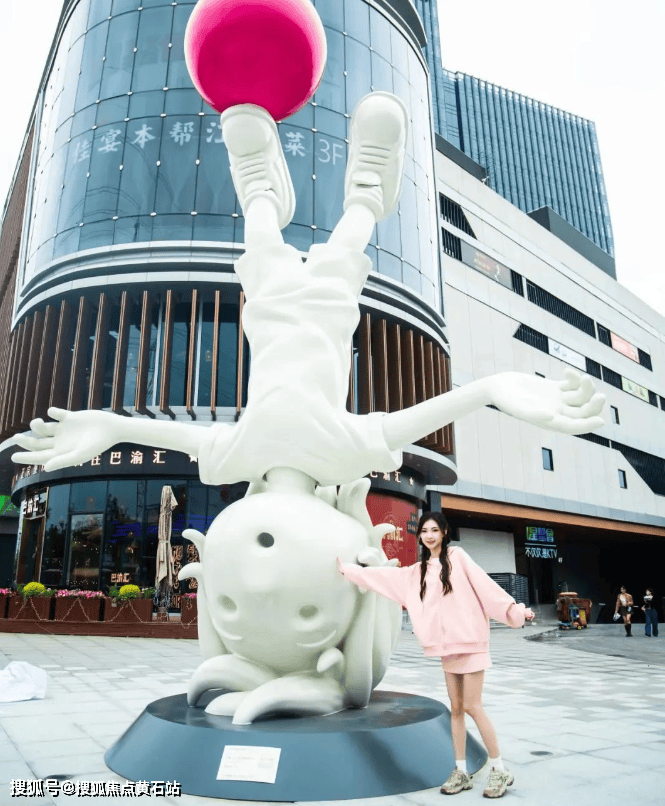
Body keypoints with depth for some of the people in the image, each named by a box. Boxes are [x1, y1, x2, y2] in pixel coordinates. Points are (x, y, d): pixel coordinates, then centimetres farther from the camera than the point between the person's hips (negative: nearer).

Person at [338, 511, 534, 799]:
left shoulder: (457, 556, -4)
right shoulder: (418, 571, 11)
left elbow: (483, 582, -11)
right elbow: (385, 577, 15)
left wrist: (512, 607, -20)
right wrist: (349, 569, 18)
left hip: (470, 640, -5)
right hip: (447, 646, 5)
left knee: (472, 707, -3)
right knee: (456, 708, 10)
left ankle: (500, 770, 12)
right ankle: (461, 772, 21)